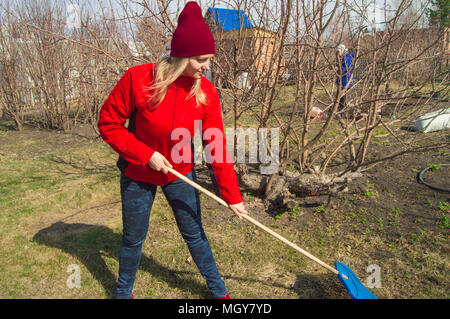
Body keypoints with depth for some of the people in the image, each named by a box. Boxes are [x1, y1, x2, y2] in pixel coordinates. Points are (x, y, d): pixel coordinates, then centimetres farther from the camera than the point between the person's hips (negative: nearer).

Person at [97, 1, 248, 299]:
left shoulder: (206, 92, -16)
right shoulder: (138, 79, -23)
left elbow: (218, 147, -13)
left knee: (194, 234, 13)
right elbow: (108, 124, -13)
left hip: (180, 174, 2)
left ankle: (219, 290, 34)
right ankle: (124, 292, 43)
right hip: (138, 174, -1)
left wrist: (232, 196, -12)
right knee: (134, 238, 15)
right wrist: (147, 155, -22)